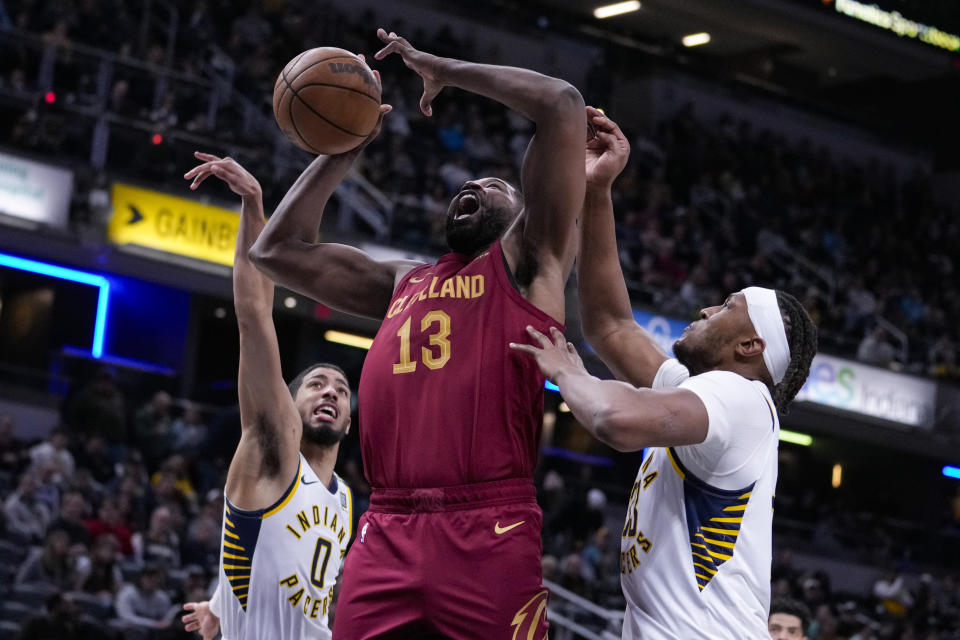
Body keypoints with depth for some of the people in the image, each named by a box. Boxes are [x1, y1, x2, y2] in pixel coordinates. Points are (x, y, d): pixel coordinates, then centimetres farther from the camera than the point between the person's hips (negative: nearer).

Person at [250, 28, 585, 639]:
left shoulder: (526, 262, 12)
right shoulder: (402, 283, 28)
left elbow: (563, 105, 3)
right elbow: (277, 250, 28)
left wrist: (442, 69, 13)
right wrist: (345, 148, 26)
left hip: (490, 537, -5)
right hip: (384, 537, 5)